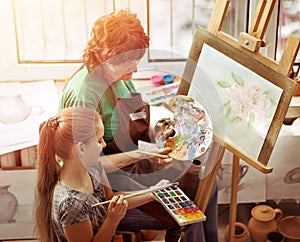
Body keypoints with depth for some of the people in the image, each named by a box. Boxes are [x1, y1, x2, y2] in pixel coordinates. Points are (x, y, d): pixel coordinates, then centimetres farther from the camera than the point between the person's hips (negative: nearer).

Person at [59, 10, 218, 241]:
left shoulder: (120, 75, -3)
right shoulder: (82, 94, -28)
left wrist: (155, 131, -5)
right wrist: (140, 154, -28)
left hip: (135, 158, 8)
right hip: (112, 173, -8)